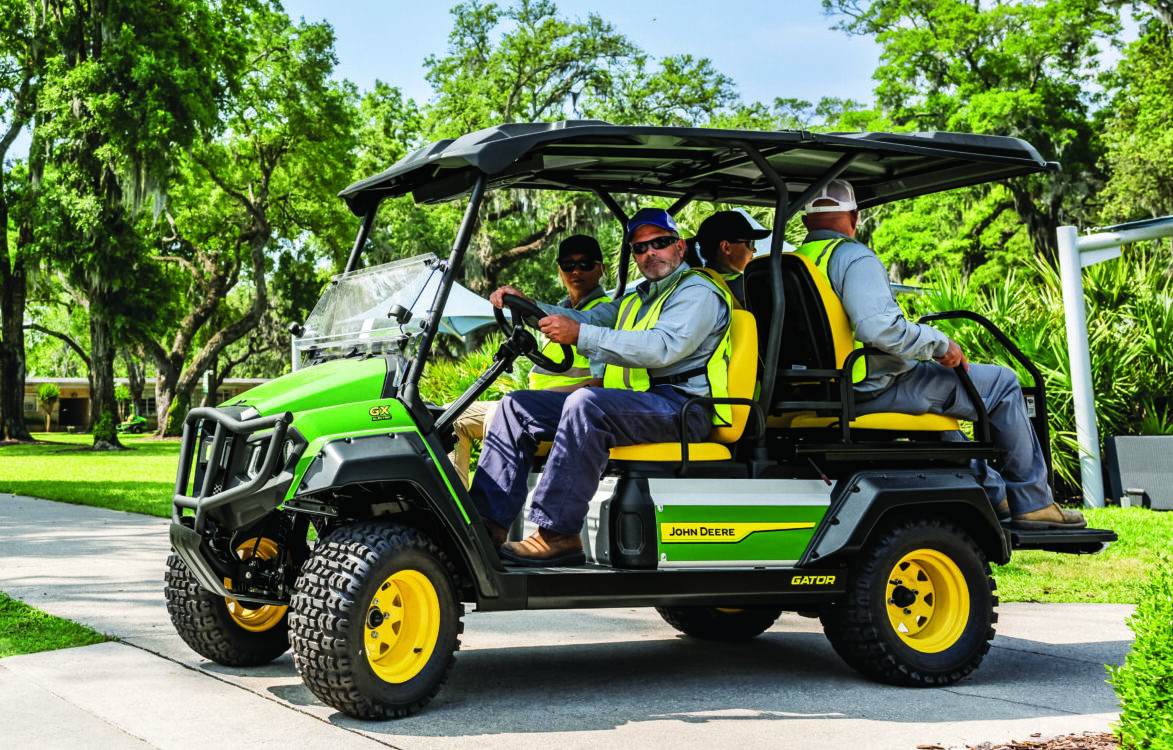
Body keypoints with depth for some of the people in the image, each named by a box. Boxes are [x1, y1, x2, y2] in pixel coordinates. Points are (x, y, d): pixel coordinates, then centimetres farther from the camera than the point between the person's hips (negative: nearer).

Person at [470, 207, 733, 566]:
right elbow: (589, 318, 20)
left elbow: (663, 347, -19)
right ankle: (488, 520, -11)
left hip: (679, 405, -9)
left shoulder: (697, 292, -1)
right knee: (518, 405, 1)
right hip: (631, 403, 9)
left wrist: (580, 335, -25)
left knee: (586, 402, -36)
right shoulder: (637, 300, 31)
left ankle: (558, 534, -37)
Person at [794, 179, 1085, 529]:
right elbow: (880, 328, -31)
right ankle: (1031, 502, 11)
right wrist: (940, 344, -16)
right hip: (877, 390, -9)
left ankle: (995, 494, 41)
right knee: (1002, 383, 4)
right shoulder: (854, 258, -17)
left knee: (937, 384, 36)